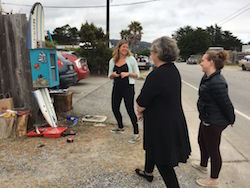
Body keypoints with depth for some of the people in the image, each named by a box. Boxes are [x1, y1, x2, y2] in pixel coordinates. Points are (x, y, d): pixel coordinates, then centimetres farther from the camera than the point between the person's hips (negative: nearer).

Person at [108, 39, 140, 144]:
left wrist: (128, 73, -19)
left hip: (128, 87, -5)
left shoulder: (131, 59, -3)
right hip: (116, 87, 5)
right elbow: (110, 76, 13)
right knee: (115, 108, 13)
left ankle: (136, 134, 5)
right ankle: (120, 127, 38)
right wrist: (113, 74, -10)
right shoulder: (112, 61, 7)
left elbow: (137, 75, -1)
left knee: (130, 110, -6)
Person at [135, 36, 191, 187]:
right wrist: (144, 110, 5)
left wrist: (140, 111, 2)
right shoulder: (174, 70, 0)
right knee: (151, 146, 30)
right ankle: (148, 172, 53)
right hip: (175, 120, 10)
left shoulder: (156, 76, -29)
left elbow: (141, 103, -20)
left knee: (163, 163, 8)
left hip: (161, 124, -9)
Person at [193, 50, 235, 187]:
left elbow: (226, 104, -22)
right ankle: (203, 166, 50)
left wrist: (231, 120, -7)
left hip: (214, 122, -10)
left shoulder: (216, 83, -29)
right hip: (206, 119, 10)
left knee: (213, 149, 7)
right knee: (202, 141, 26)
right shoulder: (207, 78, 3)